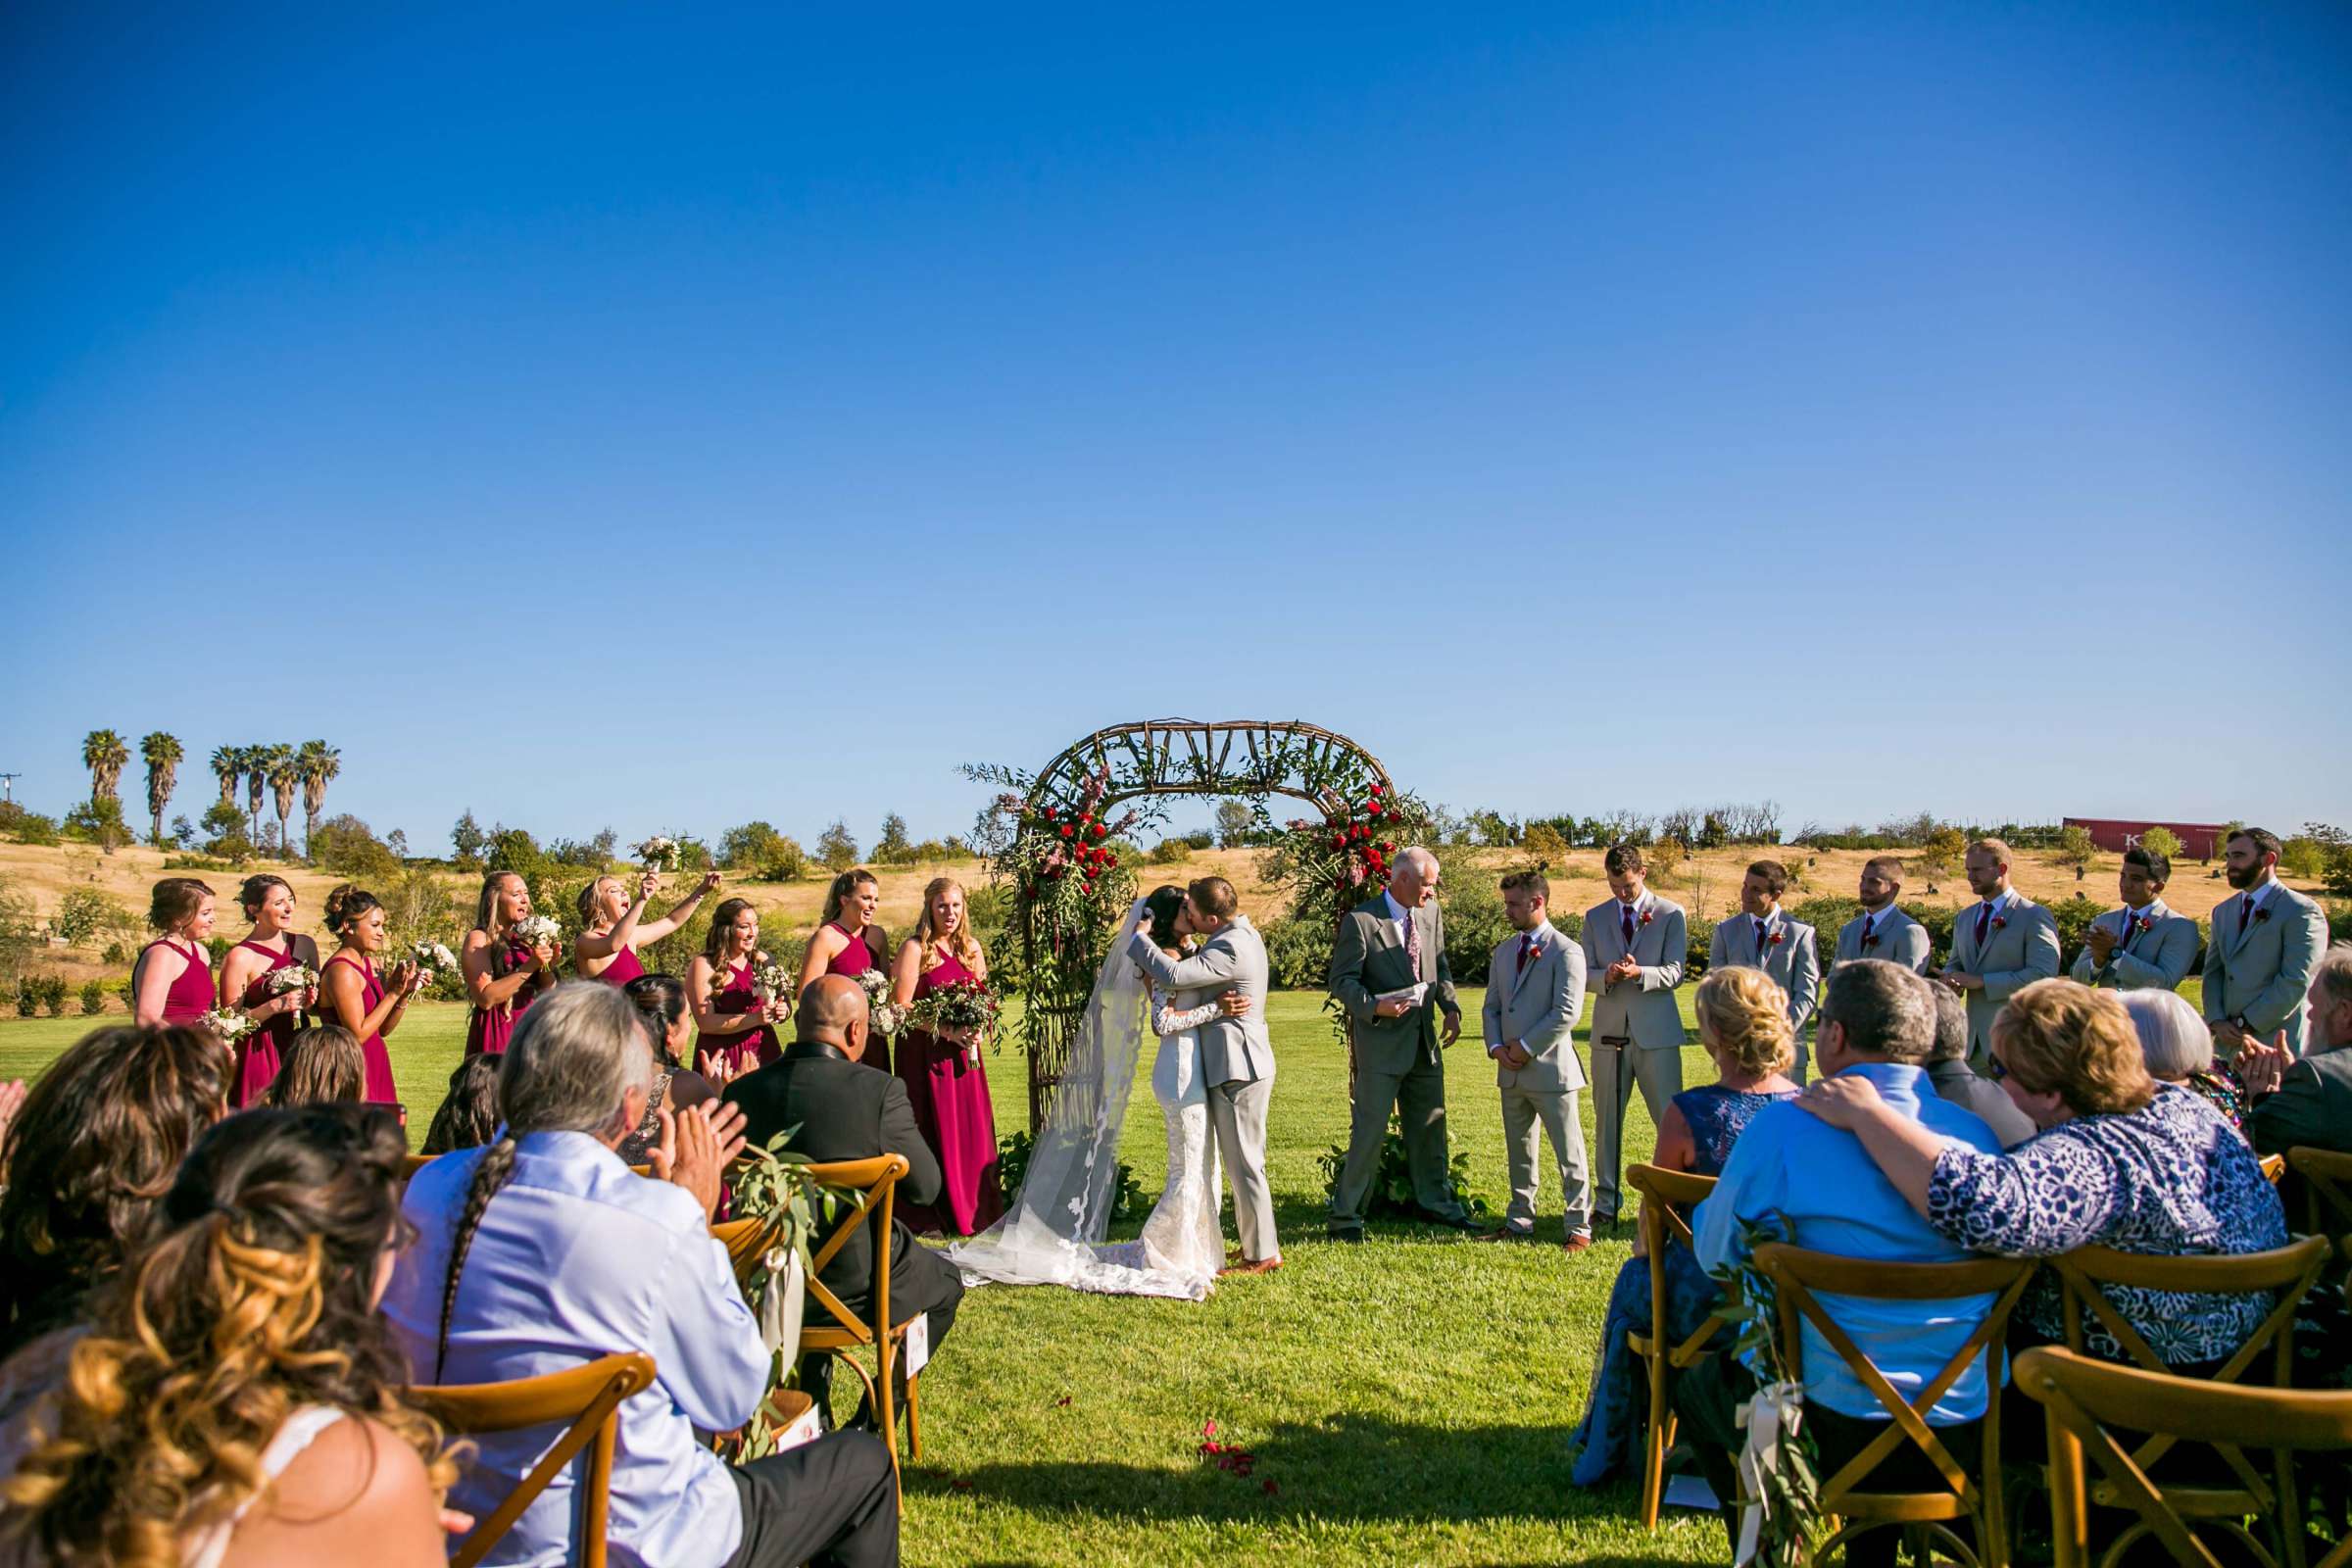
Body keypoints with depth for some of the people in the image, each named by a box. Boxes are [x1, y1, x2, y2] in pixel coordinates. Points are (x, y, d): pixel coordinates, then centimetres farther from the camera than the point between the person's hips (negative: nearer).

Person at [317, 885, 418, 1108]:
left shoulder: (370, 964, 10)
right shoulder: (341, 971, -15)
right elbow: (357, 1034, -18)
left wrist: (405, 994, -2)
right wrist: (393, 993, -15)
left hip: (375, 1066, 8)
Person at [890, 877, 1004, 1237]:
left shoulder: (971, 947, 10)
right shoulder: (915, 949, -7)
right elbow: (900, 1006, -12)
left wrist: (975, 1030, -4)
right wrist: (946, 1030, -19)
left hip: (963, 1052, 5)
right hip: (925, 1053, -5)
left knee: (973, 1130, 4)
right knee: (934, 1131, -2)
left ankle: (973, 1210, 15)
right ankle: (931, 1216, 9)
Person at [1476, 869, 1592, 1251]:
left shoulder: (1565, 952, -10)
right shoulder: (1503, 951, 13)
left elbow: (1567, 1013, -17)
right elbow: (1491, 1006, 16)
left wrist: (1526, 1047, -16)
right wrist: (1496, 1045, -2)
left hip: (1550, 1068, -7)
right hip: (1512, 1070, 7)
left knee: (1569, 1153, 1)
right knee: (1519, 1152, 15)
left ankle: (1578, 1227, 11)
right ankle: (1520, 1221, 26)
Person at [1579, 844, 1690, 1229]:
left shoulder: (1671, 915, 2)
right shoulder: (1595, 917, 10)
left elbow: (1674, 973, -5)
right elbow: (1585, 974, 5)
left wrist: (1639, 973, -24)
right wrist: (1607, 976, -17)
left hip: (1656, 1031, -2)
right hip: (1609, 1030, 3)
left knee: (1671, 1119, -3)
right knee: (1607, 1120, 7)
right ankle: (1606, 1202, 16)